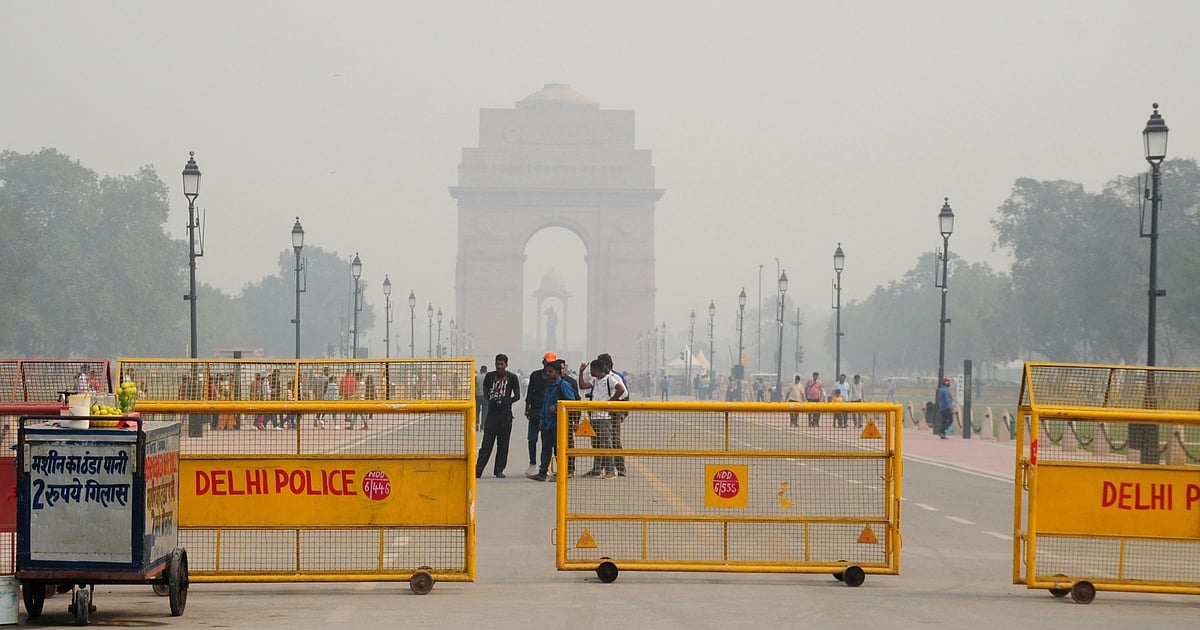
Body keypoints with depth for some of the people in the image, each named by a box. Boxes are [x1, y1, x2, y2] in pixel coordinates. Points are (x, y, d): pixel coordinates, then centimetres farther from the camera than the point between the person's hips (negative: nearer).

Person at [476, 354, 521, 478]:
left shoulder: (512, 377, 3)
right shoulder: (489, 376, 9)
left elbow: (517, 396, 9)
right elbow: (485, 393, 16)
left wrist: (506, 402, 2)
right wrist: (493, 400, 3)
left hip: (505, 414, -1)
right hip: (491, 412, 1)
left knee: (503, 444, 2)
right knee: (486, 443, -4)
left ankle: (499, 470, 9)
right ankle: (478, 470, -8)